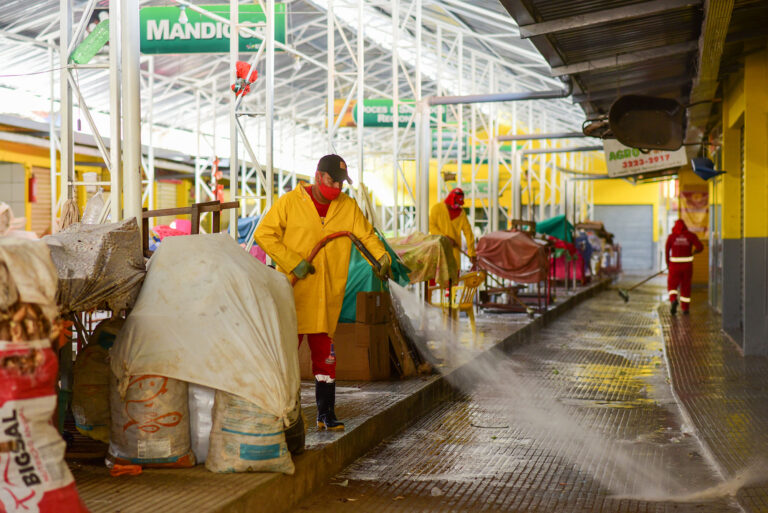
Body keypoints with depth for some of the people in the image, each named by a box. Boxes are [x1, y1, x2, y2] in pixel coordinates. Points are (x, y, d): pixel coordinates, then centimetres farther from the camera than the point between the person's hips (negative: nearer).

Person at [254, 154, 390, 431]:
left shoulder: (348, 207, 8)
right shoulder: (290, 202, -3)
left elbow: (366, 234, 6)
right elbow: (264, 234, -4)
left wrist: (382, 257, -13)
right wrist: (292, 262, -12)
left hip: (326, 297, 3)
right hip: (292, 293, -3)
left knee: (324, 354, 7)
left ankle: (326, 413, 16)